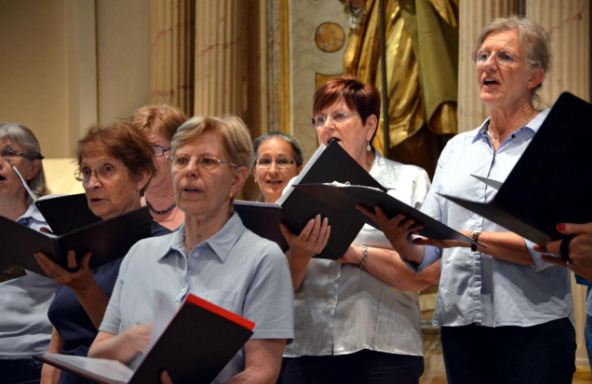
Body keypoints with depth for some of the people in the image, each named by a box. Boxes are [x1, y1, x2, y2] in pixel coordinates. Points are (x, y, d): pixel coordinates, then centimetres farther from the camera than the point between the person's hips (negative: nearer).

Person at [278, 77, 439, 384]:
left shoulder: (410, 181, 7)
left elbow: (428, 273, -6)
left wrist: (356, 253, -12)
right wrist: (300, 253, -12)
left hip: (382, 350, -2)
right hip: (306, 351, 2)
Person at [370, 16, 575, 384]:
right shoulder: (457, 148, 16)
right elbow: (426, 249, 11)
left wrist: (471, 238, -19)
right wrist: (399, 238, -10)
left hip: (531, 328, -5)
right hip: (460, 323, 5)